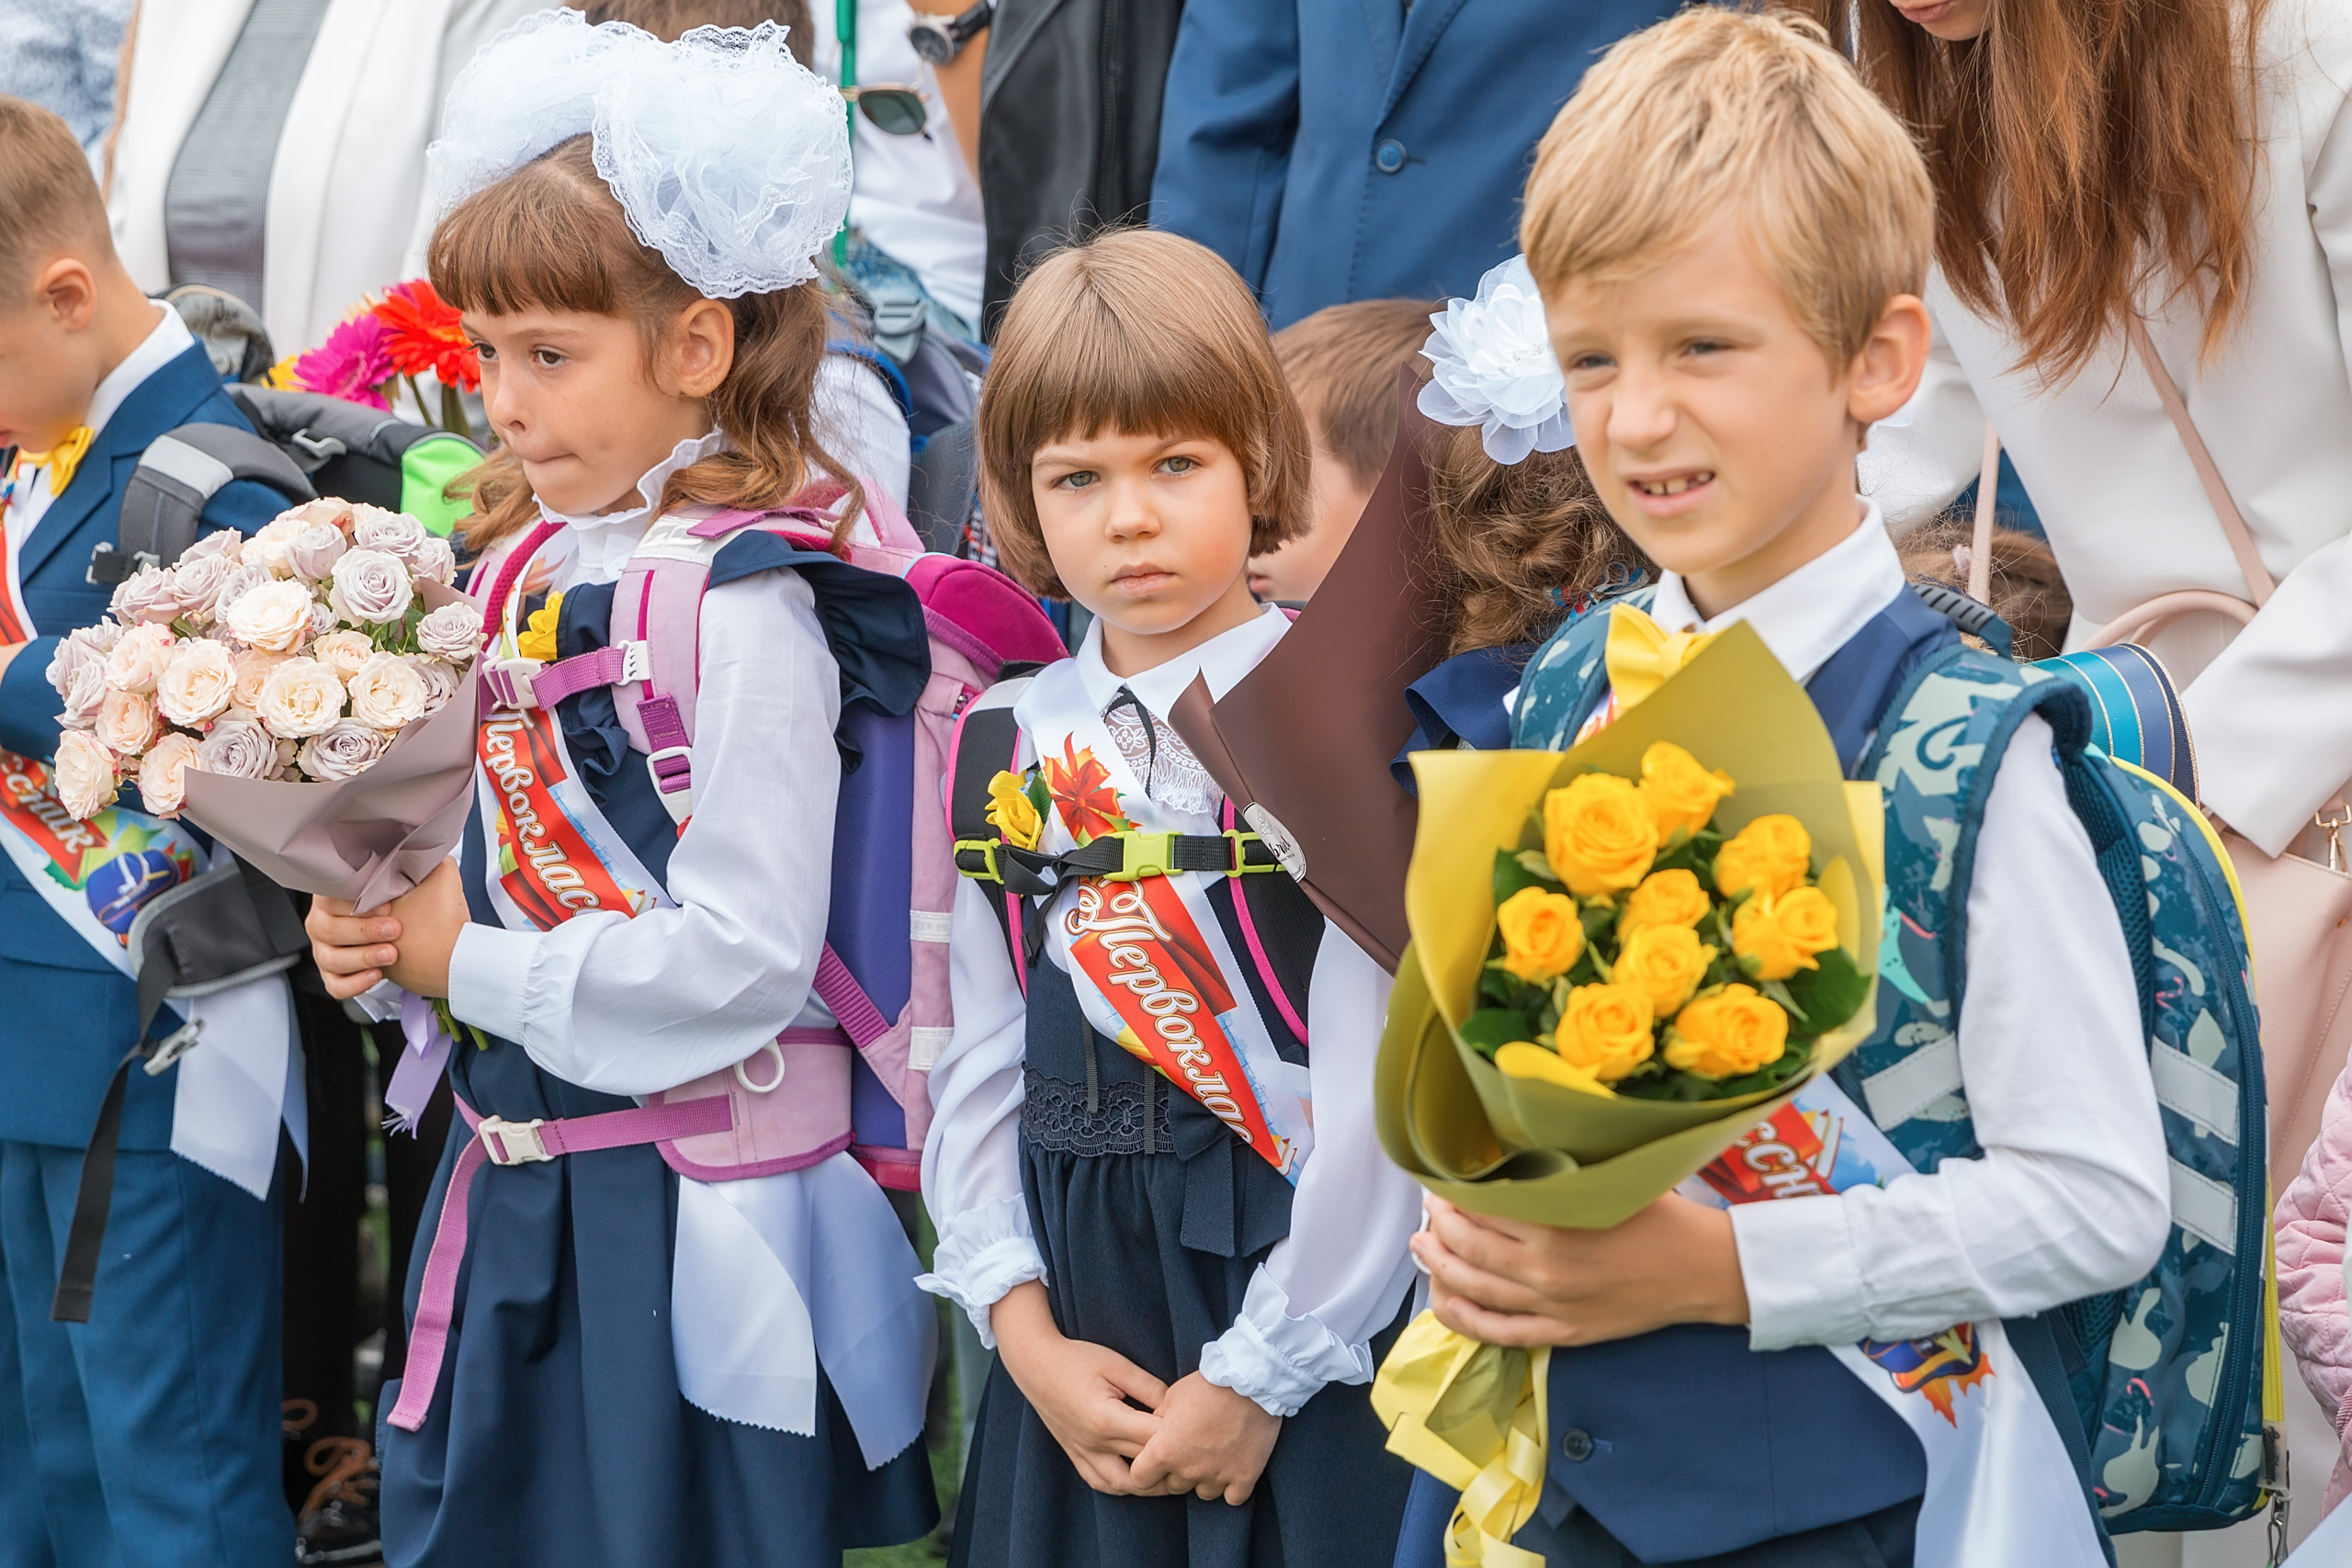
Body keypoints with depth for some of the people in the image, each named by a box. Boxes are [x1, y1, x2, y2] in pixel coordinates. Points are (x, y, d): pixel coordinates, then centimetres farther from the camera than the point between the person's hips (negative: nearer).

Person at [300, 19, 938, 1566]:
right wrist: (384, 921, -1)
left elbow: (744, 955, -22)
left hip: (686, 1198, -8)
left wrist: (470, 966, -14)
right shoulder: (524, 567, 8)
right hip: (522, 1181, 8)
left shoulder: (738, 605, -16)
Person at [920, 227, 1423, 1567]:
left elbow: (1378, 1090, -12)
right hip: (1076, 1314, 4)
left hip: (1298, 1317, -4)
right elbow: (980, 1061, 8)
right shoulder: (1012, 746, 7)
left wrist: (1261, 1371, -11)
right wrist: (1025, 1329, -2)